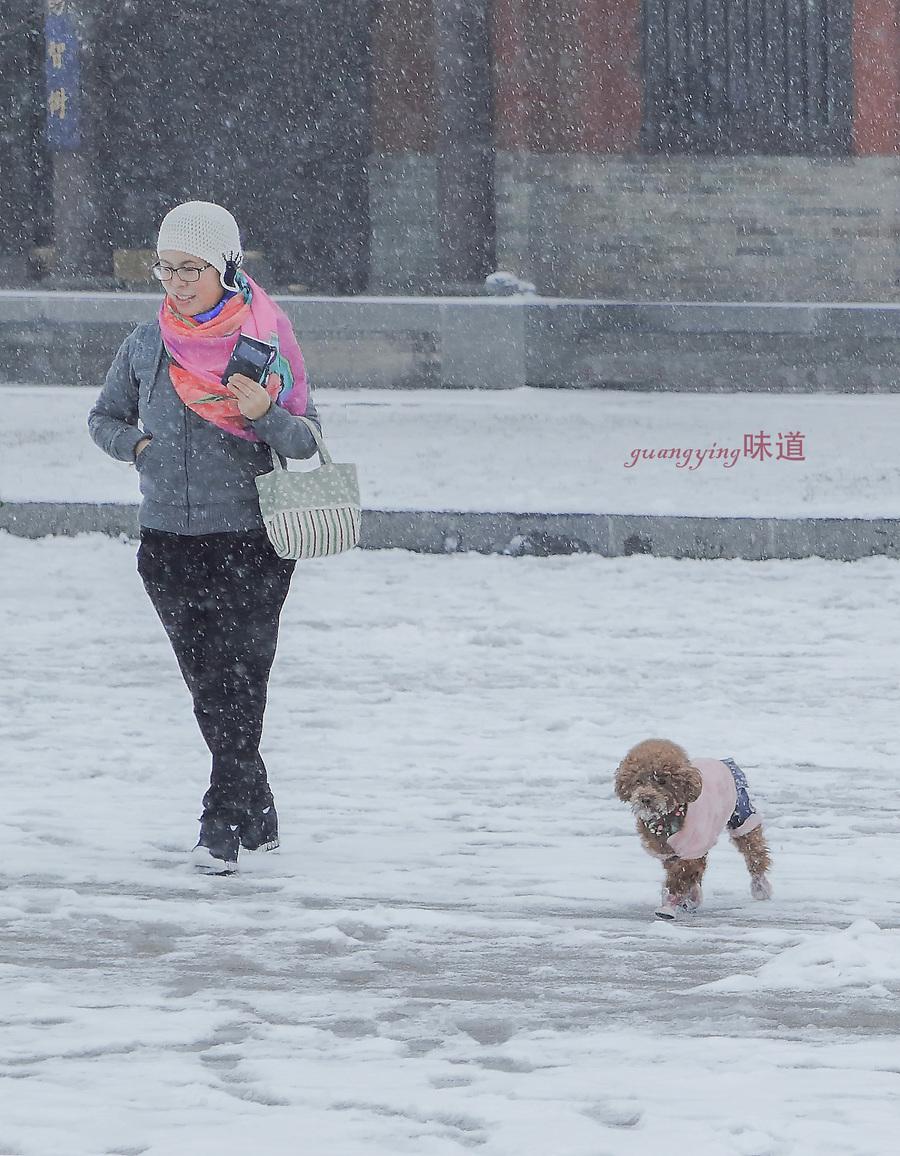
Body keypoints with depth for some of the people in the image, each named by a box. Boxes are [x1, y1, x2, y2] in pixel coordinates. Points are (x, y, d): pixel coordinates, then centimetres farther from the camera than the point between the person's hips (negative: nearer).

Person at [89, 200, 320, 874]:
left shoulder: (265, 341, -5)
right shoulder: (147, 345, 5)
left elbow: (307, 443, -4)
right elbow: (105, 419, 19)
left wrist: (264, 414, -23)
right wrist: (139, 446, -1)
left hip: (252, 541, -4)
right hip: (169, 541, 4)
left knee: (236, 685, -9)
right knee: (209, 687, 8)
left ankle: (224, 825, -7)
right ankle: (258, 814, 22)